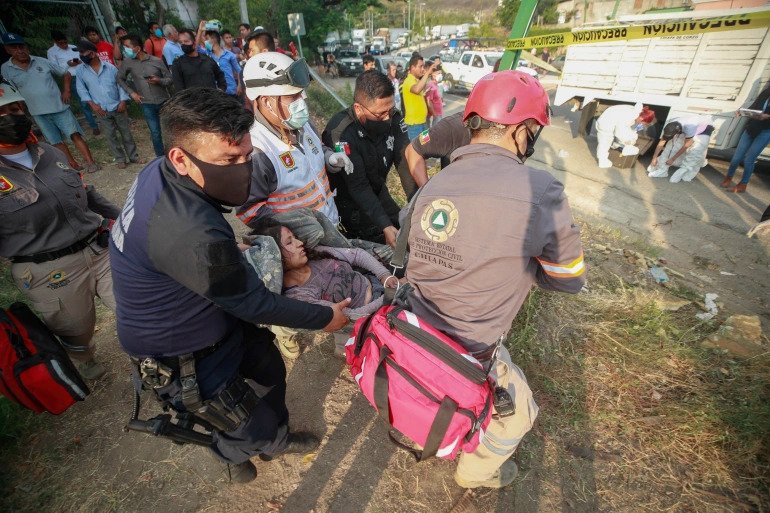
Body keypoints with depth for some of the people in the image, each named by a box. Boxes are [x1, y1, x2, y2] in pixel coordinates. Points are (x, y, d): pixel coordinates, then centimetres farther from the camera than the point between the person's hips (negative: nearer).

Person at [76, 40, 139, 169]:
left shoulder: (109, 67, -1)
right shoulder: (81, 70, 2)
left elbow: (120, 83, 2)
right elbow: (81, 89, 5)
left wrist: (122, 101, -7)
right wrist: (93, 104, -5)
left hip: (118, 107, -1)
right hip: (101, 110, 1)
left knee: (126, 132, 6)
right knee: (111, 136, 4)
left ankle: (133, 156, 16)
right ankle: (120, 159, 12)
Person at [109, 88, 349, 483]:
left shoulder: (160, 171, -13)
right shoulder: (191, 233, -41)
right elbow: (254, 305, -28)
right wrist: (324, 318, -15)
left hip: (210, 315, 8)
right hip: (181, 356, -7)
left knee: (270, 367, 22)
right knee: (253, 427, 14)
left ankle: (275, 441, 50)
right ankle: (232, 454, 51)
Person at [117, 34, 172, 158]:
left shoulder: (157, 61, -4)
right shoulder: (128, 62, 3)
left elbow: (170, 79, 0)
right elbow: (120, 78, 13)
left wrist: (159, 80, -19)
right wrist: (131, 92, 1)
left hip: (163, 101, -1)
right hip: (147, 104, 1)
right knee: (155, 133, 1)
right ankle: (161, 157, 12)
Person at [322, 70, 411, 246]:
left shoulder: (393, 118, -14)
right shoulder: (341, 133, -31)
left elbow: (406, 161, -17)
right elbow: (358, 187, -31)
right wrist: (385, 227, -35)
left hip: (378, 191, 6)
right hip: (348, 199, -6)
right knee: (383, 243, -10)